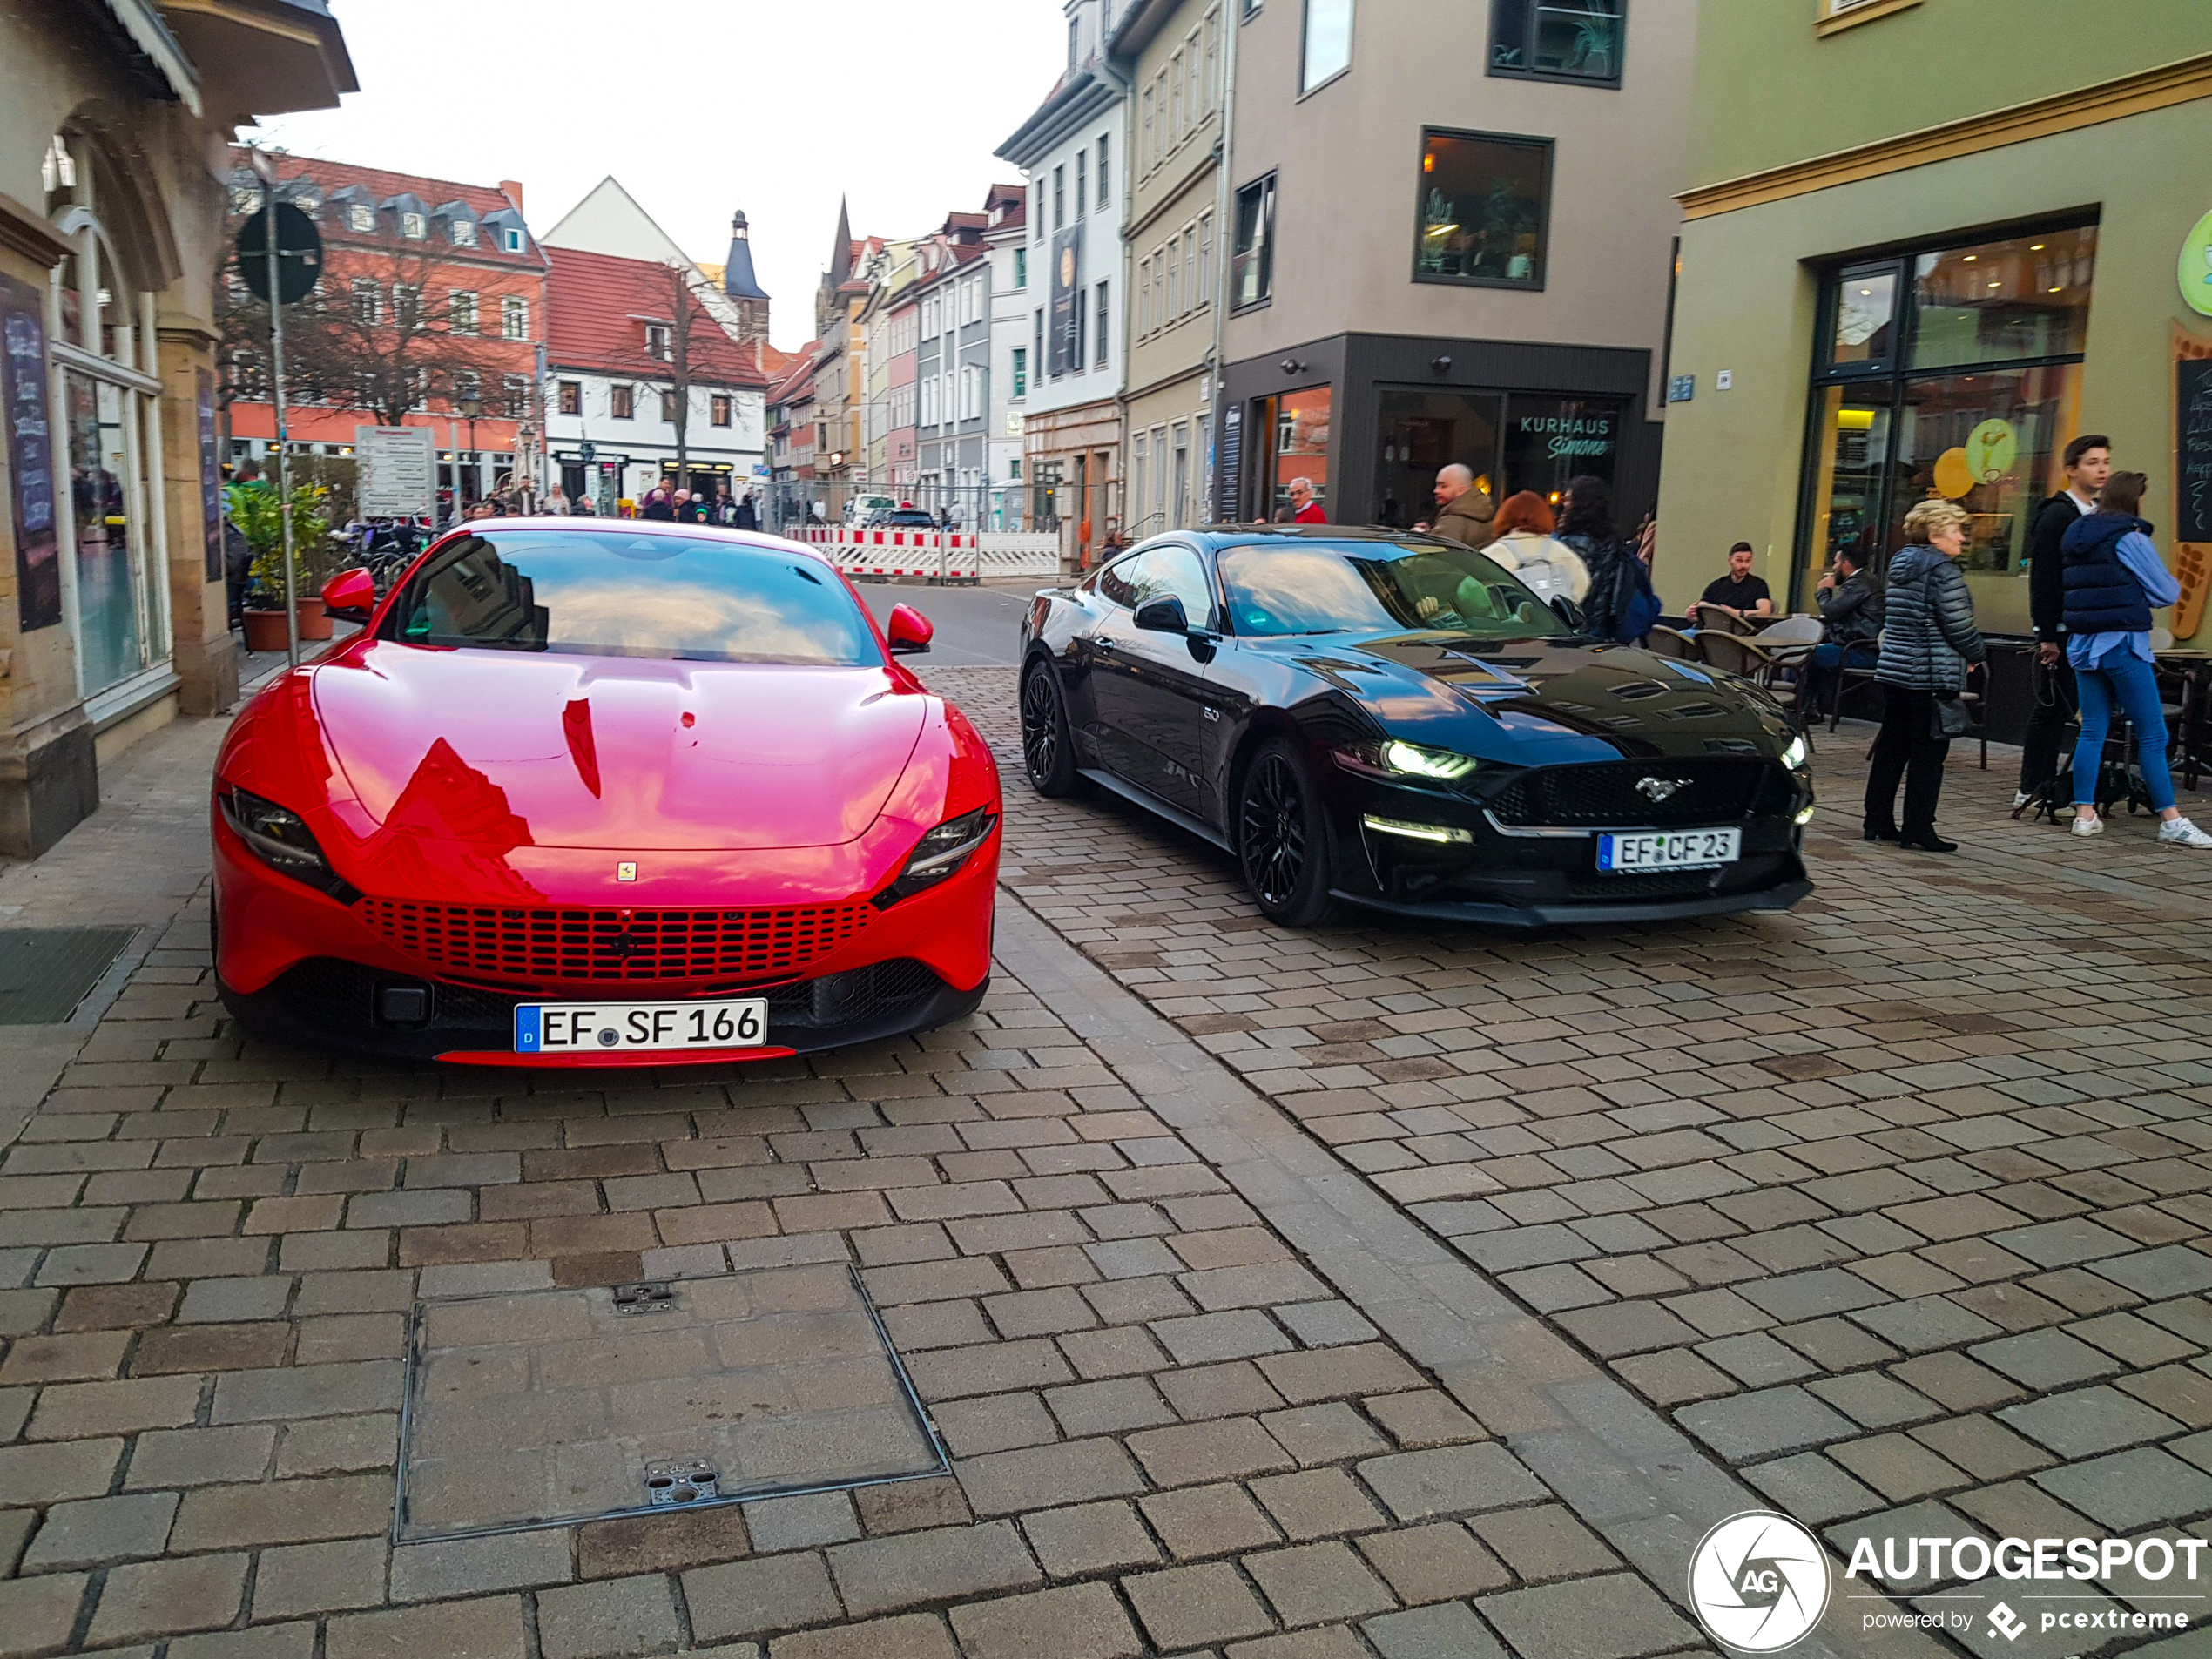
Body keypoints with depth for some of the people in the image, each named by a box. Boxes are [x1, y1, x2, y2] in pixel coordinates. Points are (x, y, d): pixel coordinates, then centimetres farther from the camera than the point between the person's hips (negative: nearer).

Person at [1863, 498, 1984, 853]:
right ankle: (1918, 829, 1)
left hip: (1893, 670, 8)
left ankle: (1878, 822, 14)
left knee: (1891, 747, 11)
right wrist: (1977, 654, 5)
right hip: (1932, 675, -8)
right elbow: (1959, 624, -15)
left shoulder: (1901, 564, 13)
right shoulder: (1943, 569, -13)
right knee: (1928, 753, -1)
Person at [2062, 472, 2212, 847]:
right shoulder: (2130, 538, -10)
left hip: (2082, 643, 7)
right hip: (2122, 643, -7)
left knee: (2092, 729, 10)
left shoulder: (2075, 535, 11)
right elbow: (2167, 593, -6)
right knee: (2152, 735, -3)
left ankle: (2084, 814, 9)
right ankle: (2171, 822, -3)